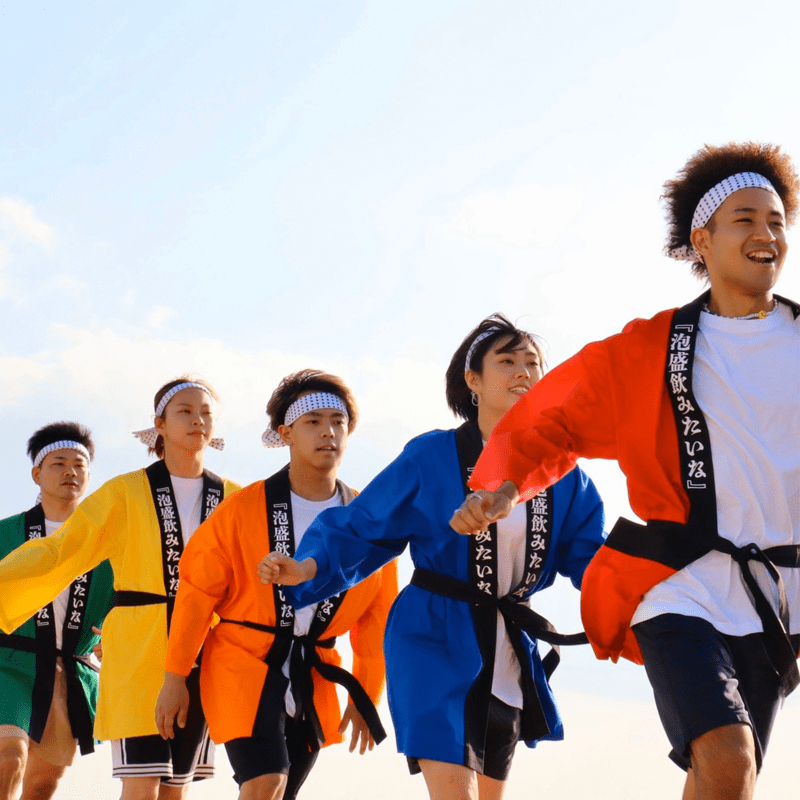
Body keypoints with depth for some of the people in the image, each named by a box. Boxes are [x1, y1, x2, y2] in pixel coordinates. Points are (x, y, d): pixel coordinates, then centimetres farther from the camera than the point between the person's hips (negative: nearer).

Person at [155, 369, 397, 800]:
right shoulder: (244, 509, -8)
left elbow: (376, 617, 10)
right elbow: (196, 591, -5)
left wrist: (366, 694, 10)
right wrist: (174, 677, -5)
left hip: (312, 683, 4)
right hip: (244, 667, -4)